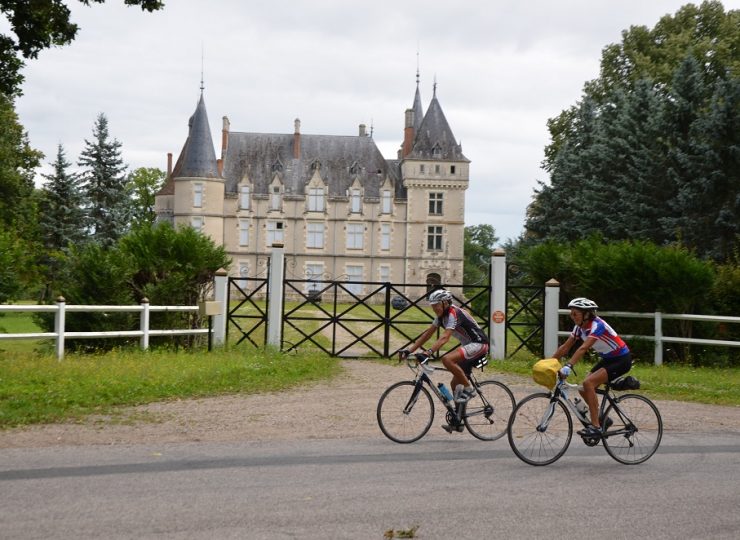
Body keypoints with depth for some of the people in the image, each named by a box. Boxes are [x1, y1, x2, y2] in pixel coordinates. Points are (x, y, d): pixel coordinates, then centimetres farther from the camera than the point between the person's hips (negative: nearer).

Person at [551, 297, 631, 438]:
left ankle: (596, 427, -21)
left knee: (588, 383, -24)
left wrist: (568, 366, -49)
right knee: (583, 389, -2)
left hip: (621, 359, -9)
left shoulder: (597, 325, -26)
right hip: (607, 359, 9)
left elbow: (583, 348, -39)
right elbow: (565, 347, 2)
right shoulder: (580, 327, -1)